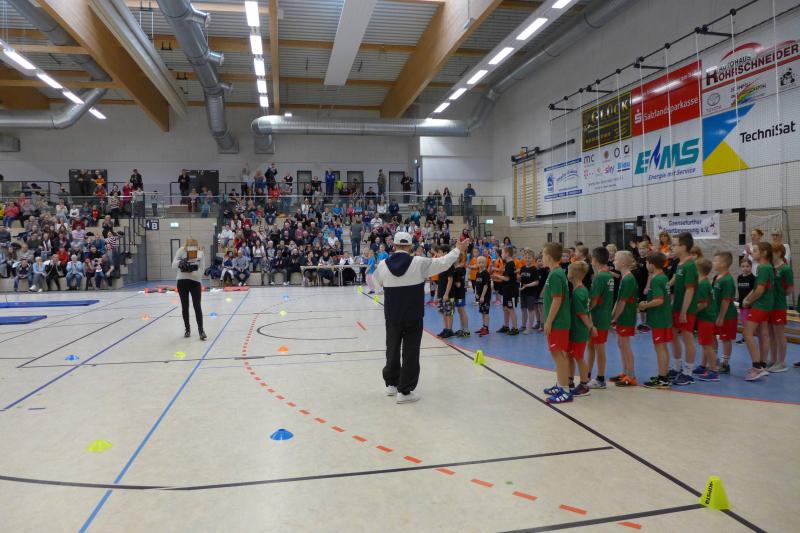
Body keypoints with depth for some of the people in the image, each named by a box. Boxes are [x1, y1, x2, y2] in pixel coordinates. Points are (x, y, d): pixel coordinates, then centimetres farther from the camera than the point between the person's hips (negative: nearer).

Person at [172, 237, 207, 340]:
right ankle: (187, 329, 24)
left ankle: (201, 329, 1)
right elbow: (173, 264, -9)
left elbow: (201, 270, -9)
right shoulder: (181, 251, -5)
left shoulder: (200, 253, -5)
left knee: (197, 306, -4)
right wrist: (180, 262, -30)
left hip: (195, 282, -1)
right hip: (182, 282, 1)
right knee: (185, 306, 10)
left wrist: (191, 270, -27)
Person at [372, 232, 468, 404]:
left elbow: (376, 282, 14)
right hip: (413, 318, -3)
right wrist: (458, 250, 11)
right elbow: (443, 263, -5)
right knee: (410, 353, 4)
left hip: (392, 317, 3)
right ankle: (404, 391, 7)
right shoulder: (419, 262, -13)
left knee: (393, 350, 19)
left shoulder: (383, 265, -5)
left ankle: (391, 384, 32)